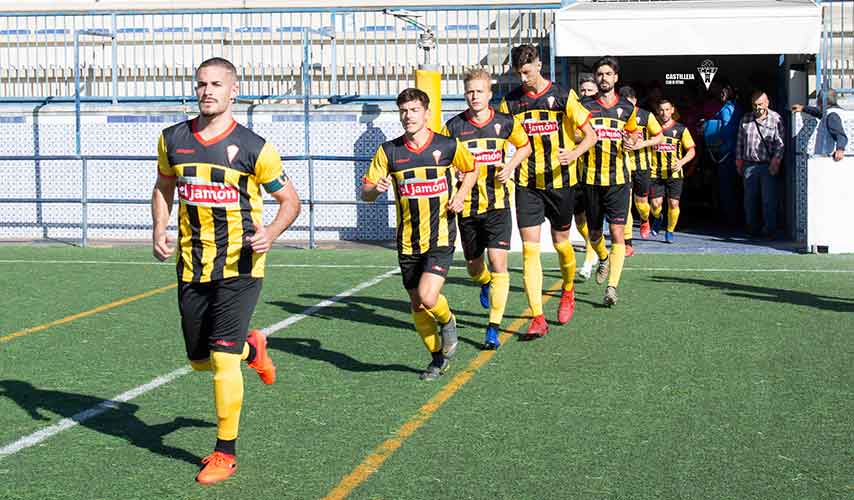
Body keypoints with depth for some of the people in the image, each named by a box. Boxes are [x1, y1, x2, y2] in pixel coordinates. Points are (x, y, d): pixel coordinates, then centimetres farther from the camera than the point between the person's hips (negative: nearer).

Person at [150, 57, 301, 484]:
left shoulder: (253, 147, -9)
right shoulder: (173, 140, 3)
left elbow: (289, 199, 1)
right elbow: (164, 187, 20)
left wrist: (270, 233, -18)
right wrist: (159, 231, 4)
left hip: (239, 265, -5)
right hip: (192, 268, 5)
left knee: (222, 357, -12)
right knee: (199, 360, 13)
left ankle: (225, 453, 3)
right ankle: (251, 348, 47)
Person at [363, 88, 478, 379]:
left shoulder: (449, 146, -4)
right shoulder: (389, 151, -1)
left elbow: (471, 170, 16)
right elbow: (365, 193, 3)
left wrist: (460, 196, -2)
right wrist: (376, 189, -20)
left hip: (441, 238, -3)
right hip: (407, 242, 3)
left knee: (428, 298, -20)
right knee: (417, 304, 9)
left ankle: (447, 321, 16)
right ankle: (438, 358, 31)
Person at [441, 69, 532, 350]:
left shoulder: (505, 123, -1)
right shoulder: (454, 126, -1)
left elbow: (525, 146, 17)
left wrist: (511, 165, -1)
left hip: (497, 203, -2)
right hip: (467, 206, 2)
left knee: (498, 263, -13)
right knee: (473, 265, 14)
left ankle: (493, 328, -7)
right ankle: (485, 284, 52)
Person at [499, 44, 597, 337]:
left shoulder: (563, 97, -4)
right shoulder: (510, 101, 3)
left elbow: (590, 135, -2)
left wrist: (573, 153, -22)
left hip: (560, 181, -1)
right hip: (527, 184, 1)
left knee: (560, 242, 12)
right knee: (529, 249, -8)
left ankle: (568, 291, 43)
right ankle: (537, 318, -8)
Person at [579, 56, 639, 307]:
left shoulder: (627, 107, 7)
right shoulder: (584, 105, 3)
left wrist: (632, 140, -1)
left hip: (618, 179, -1)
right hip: (591, 179, 1)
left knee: (617, 232, -12)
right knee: (594, 234, 12)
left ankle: (612, 287, -11)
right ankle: (603, 259, 45)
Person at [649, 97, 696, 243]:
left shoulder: (681, 129, 2)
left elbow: (691, 151, 3)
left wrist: (681, 162, -15)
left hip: (674, 173, 0)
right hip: (655, 173, 0)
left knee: (673, 203, -3)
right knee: (656, 204, -7)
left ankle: (670, 231, 19)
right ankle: (657, 218, 28)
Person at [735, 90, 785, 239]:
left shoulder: (776, 119, 0)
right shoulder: (745, 119, 11)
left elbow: (780, 143, -4)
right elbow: (740, 142, 16)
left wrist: (776, 160, -13)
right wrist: (739, 160, 12)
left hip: (768, 165, -4)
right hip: (749, 165, 4)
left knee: (769, 199, -6)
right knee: (750, 199, 8)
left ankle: (769, 231, 1)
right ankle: (752, 230, 18)